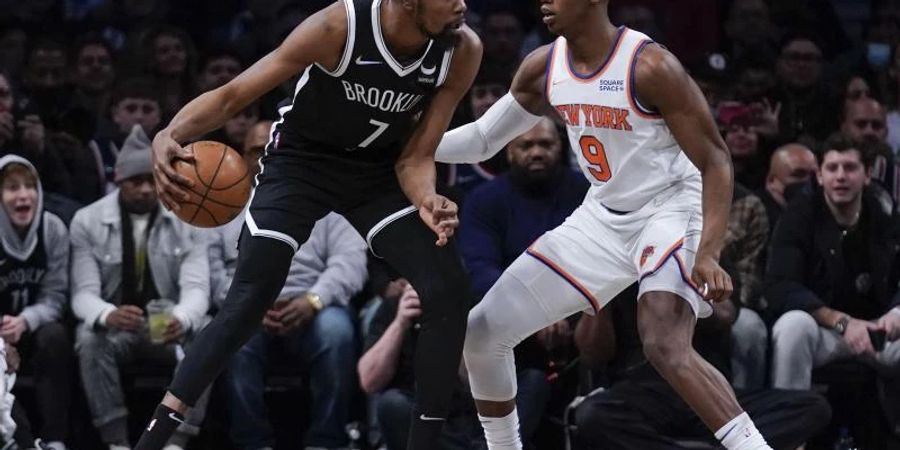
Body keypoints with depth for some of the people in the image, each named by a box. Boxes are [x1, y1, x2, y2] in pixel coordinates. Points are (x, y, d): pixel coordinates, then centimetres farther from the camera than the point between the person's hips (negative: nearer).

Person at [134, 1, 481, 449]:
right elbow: (232, 96, -26)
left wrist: (427, 201, -33)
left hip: (379, 171, 4)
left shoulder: (462, 51, -20)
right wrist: (170, 136, -45)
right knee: (250, 298, -17)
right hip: (301, 160, -4)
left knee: (448, 291, -12)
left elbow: (414, 159, -10)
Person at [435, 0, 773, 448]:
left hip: (670, 212, -8)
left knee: (665, 349, -33)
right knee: (481, 332, 3)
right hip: (602, 219, 8)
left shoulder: (650, 67, -22)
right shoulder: (543, 68, -2)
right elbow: (481, 139, 12)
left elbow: (715, 161, -20)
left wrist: (707, 255, -31)